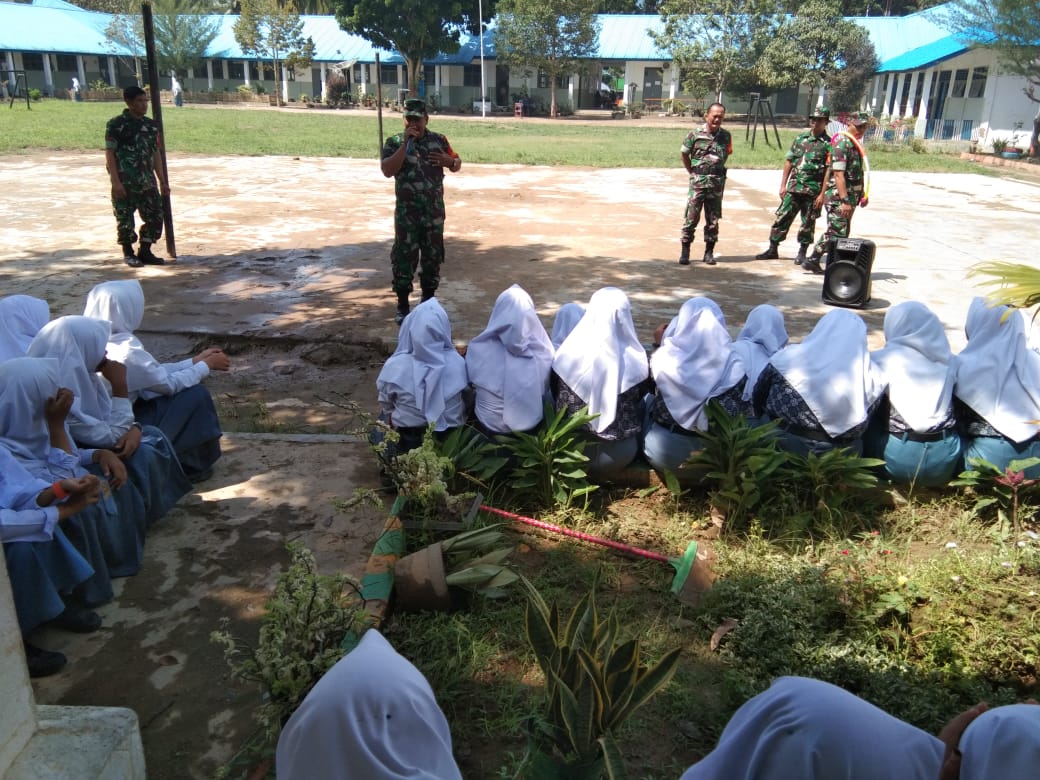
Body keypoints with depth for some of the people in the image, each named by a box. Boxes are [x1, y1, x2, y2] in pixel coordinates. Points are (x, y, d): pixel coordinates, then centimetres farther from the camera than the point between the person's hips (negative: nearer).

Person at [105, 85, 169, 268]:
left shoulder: (151, 126, 10)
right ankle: (129, 254, 16)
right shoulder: (116, 125, -6)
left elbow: (155, 154, 15)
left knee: (155, 216, 4)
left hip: (147, 181, 5)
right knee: (125, 219, 1)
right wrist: (116, 181, -17)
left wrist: (162, 182, 12)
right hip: (125, 182, -5)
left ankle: (145, 252, 18)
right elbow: (110, 154, -8)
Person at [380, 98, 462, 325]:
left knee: (432, 257, 10)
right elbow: (387, 171, -17)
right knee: (404, 257, -2)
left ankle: (428, 301, 25)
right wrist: (405, 143, -21)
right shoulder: (395, 142, -3)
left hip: (434, 210, 3)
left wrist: (449, 161, -9)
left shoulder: (438, 140, 4)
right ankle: (402, 306, 8)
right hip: (406, 212, -2)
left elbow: (457, 164, 15)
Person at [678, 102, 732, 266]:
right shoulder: (695, 134, -5)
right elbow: (684, 154, 6)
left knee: (713, 219, 7)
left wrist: (717, 170, 11)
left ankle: (709, 252, 16)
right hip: (698, 182, -2)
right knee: (690, 217, -3)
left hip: (717, 183, 3)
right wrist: (692, 172, 7)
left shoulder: (726, 136, 3)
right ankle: (685, 252, 4)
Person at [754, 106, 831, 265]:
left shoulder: (828, 144, -3)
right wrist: (783, 185, 6)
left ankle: (802, 253, 17)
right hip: (793, 187, 4)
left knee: (808, 223, 5)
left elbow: (829, 172, -6)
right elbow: (789, 162, 11)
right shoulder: (800, 138, 10)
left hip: (813, 191, -4)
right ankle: (773, 250, 12)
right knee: (782, 217, 4)